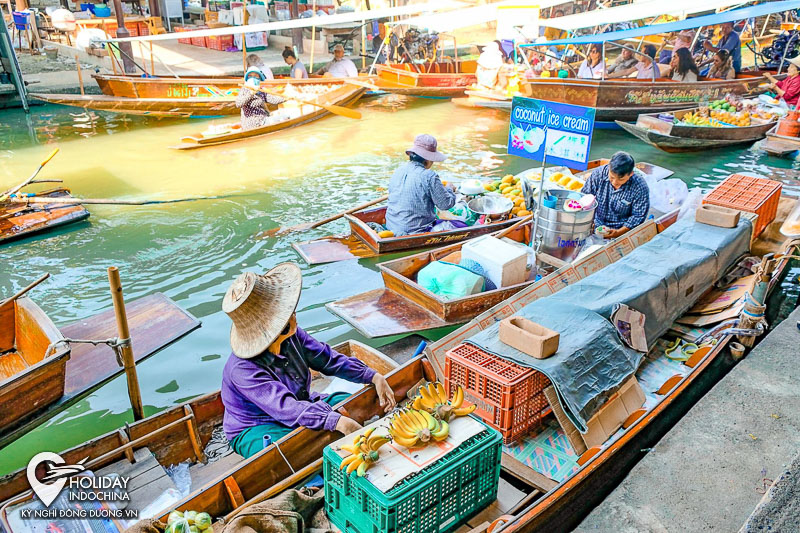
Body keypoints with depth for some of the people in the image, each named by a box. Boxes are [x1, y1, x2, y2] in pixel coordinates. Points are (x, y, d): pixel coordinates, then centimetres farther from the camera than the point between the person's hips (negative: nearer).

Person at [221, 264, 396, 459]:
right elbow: (286, 407, -42)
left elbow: (329, 359, -3)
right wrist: (337, 422, -52)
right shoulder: (243, 369, -33)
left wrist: (375, 377, -12)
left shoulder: (291, 335, -12)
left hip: (300, 406, 7)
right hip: (255, 431, -7)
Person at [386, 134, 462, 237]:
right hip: (415, 231, -8)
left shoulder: (397, 172, 5)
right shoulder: (429, 176, -16)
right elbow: (445, 204, -10)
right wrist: (449, 189, 13)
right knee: (462, 226, 1)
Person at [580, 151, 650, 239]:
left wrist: (618, 232, -20)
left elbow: (638, 216, -9)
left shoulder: (640, 187, -15)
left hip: (622, 229, -2)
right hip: (595, 225, 3)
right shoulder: (599, 173, -10)